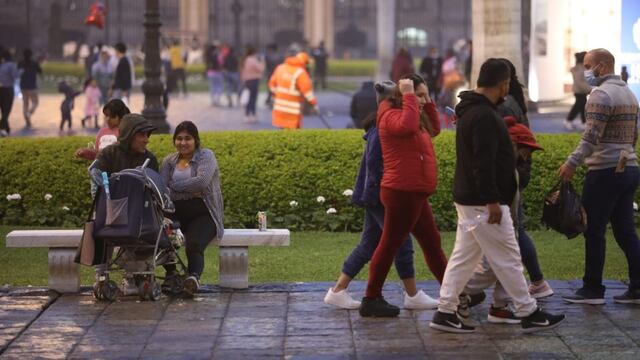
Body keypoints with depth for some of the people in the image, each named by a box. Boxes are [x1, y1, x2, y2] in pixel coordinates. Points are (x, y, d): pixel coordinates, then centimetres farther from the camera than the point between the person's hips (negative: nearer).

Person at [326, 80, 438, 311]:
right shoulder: (382, 131, -17)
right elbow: (374, 163, -22)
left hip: (374, 196, 10)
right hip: (381, 196, -10)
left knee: (368, 245, 11)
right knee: (402, 244, -1)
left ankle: (338, 291, 11)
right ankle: (413, 296, 7)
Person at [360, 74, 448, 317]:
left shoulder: (410, 115, 19)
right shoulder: (392, 115, -13)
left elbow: (434, 129, 28)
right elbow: (408, 126, -34)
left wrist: (428, 102, 17)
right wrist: (408, 96, -24)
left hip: (414, 194, 11)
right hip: (402, 192, -11)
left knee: (432, 242, 16)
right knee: (390, 244, -5)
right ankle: (371, 300, 0)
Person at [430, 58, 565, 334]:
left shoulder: (470, 110, 14)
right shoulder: (484, 116, -20)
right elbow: (483, 163, -25)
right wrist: (492, 201, -24)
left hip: (467, 199, 10)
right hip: (483, 204, -10)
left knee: (464, 257, 12)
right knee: (507, 259, -1)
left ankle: (445, 313, 12)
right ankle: (529, 314, 6)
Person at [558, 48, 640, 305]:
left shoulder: (601, 94, -13)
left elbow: (591, 137, -22)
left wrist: (572, 162, -23)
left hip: (605, 171, -9)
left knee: (594, 231, -2)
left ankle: (592, 290, 1)